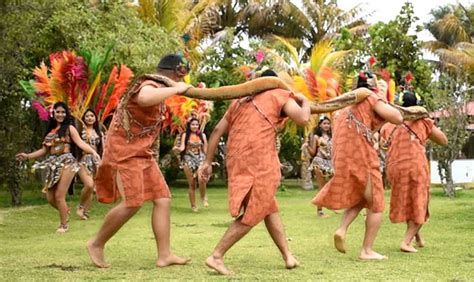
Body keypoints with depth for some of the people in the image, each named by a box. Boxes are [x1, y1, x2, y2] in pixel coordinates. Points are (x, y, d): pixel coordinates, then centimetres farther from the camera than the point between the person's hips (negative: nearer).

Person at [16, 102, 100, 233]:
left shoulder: (69, 128, 0)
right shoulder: (50, 130, 16)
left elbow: (80, 143, -12)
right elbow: (45, 150, 20)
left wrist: (93, 152, -28)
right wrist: (27, 156, 17)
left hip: (66, 163, -6)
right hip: (53, 164, 6)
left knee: (59, 196, -9)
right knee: (50, 197, 4)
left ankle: (64, 224, 7)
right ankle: (65, 212, 34)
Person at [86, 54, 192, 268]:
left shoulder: (158, 87, 13)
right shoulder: (150, 85, -18)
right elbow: (144, 98, -45)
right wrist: (176, 89, -33)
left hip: (142, 153, 10)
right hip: (125, 151, -10)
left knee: (163, 199, 1)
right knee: (132, 203, -15)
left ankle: (164, 255, 0)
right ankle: (96, 244, 5)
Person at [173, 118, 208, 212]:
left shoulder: (202, 135, 8)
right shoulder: (185, 135, 3)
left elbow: (205, 149, 11)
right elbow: (182, 147, -6)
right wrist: (177, 149, -28)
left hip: (200, 158, 0)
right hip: (189, 159, 0)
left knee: (201, 179, -25)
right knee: (191, 184, 0)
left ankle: (203, 197, 0)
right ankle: (193, 205, 9)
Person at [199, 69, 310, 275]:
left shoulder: (240, 100, 24)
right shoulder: (278, 95, 7)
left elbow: (218, 130, 17)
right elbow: (303, 118, -5)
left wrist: (208, 162, 17)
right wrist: (304, 101, 16)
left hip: (237, 161, 7)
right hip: (259, 161, -7)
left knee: (269, 208, 18)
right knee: (252, 213, 0)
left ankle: (287, 256, 21)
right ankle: (216, 257, -5)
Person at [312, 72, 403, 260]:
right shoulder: (371, 98, -2)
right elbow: (398, 118, -9)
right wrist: (383, 102, 7)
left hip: (342, 156, 7)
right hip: (360, 155, -7)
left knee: (358, 198, 24)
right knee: (375, 204, 5)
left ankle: (342, 229, 0)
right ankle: (367, 251, 2)